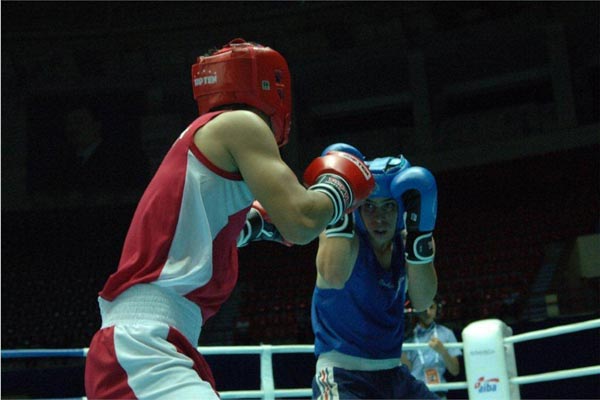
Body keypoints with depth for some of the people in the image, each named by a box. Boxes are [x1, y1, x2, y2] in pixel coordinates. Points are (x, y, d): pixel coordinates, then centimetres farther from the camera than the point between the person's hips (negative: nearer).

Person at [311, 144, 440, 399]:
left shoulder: (406, 240, 2)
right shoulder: (342, 234, -11)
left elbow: (423, 300, -13)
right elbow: (334, 277, -35)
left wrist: (419, 232, -21)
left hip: (392, 372, 6)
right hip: (341, 374, -6)